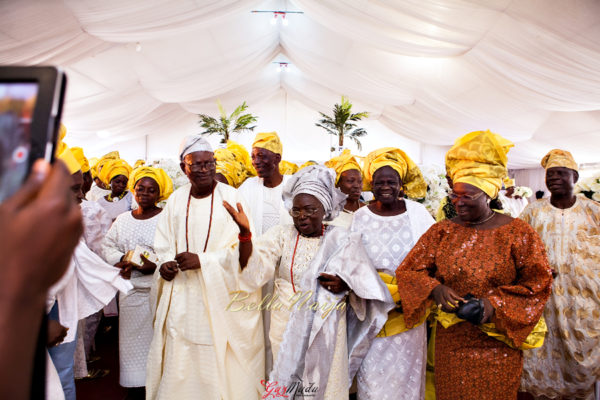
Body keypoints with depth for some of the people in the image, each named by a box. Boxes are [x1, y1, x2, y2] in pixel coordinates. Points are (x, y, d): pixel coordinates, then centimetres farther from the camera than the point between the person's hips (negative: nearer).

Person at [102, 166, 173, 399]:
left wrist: (155, 265, -24)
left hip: (158, 290, -4)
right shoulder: (123, 219, 11)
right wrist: (121, 262, -6)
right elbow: (108, 245, 13)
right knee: (132, 339, 12)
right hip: (130, 290, 5)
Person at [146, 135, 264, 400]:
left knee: (221, 358, 4)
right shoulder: (176, 199, 8)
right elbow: (163, 242, 13)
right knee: (179, 359, 10)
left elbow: (241, 246, -10)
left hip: (223, 293, -3)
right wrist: (165, 264, -7)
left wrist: (203, 260, -19)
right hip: (182, 296, 3)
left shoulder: (231, 197, -5)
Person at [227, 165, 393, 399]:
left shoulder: (342, 240, -1)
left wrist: (345, 284, -21)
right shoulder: (281, 235, 0)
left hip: (327, 329, 0)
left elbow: (365, 282, 1)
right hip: (287, 327, 1)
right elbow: (254, 268, -12)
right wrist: (245, 233, -28)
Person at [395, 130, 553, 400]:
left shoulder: (518, 233, -4)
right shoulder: (442, 231, 1)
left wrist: (496, 305, -17)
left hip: (497, 345, -1)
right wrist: (435, 289, -20)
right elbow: (409, 270, -1)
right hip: (450, 342, 2)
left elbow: (538, 283, -5)